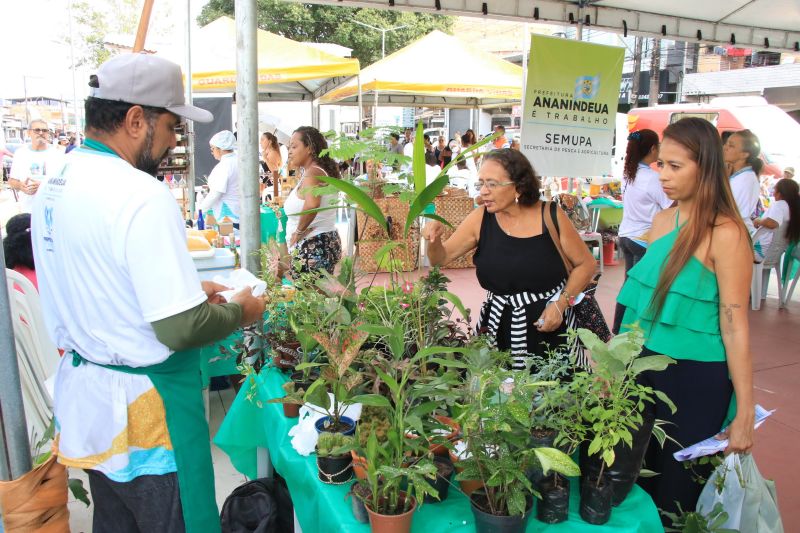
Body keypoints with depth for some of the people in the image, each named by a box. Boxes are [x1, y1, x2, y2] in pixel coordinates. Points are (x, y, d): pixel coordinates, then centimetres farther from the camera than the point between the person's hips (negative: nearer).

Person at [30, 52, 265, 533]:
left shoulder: (53, 188, 4)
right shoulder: (143, 197, -25)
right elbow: (181, 329, -26)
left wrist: (186, 288, 11)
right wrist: (240, 312, -8)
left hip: (84, 397, 9)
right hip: (143, 410, -8)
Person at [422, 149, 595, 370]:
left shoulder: (551, 217, -11)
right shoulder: (480, 219, -5)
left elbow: (586, 264, 0)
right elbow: (441, 259, -1)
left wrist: (560, 303, -11)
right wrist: (434, 240, -22)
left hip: (550, 326, -2)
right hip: (499, 328, 2)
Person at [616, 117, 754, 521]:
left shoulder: (725, 234, -16)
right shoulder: (662, 221, 4)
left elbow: (735, 326, -17)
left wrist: (745, 414, -14)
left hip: (695, 379, -6)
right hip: (646, 366, 6)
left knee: (676, 491, 11)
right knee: (637, 477, 18)